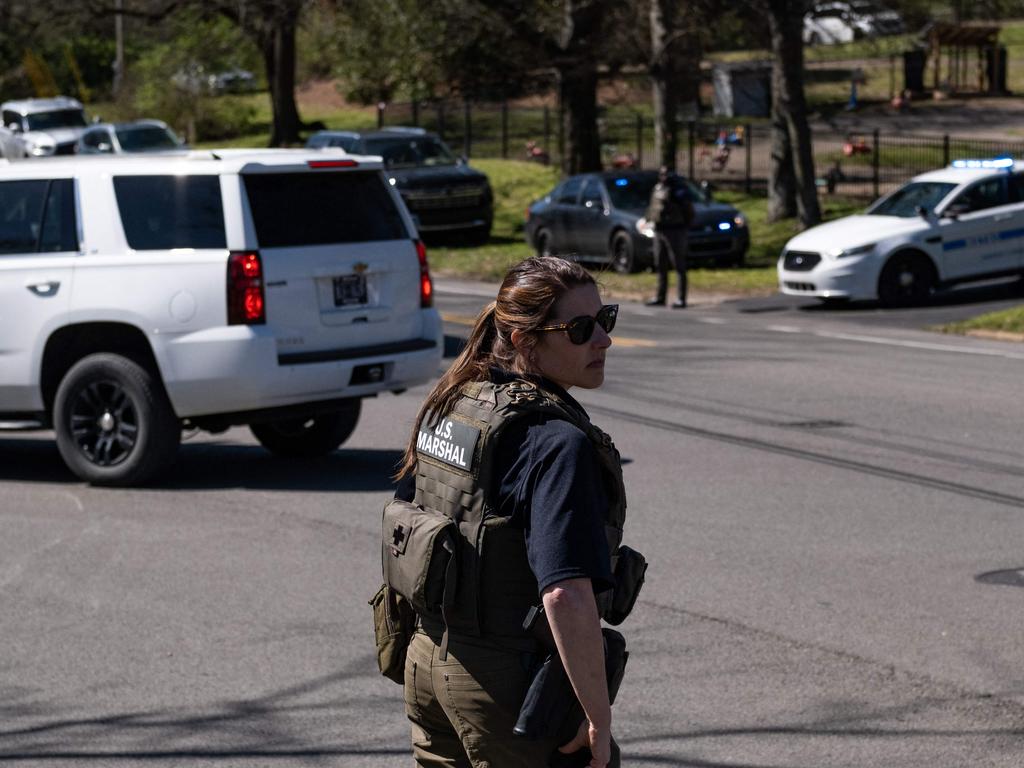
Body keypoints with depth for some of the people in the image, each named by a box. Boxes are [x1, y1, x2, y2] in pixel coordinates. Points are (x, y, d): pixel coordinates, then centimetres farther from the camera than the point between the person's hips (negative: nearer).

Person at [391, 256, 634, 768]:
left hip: (428, 662, 8)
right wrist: (599, 719, -23)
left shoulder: (449, 405, 4)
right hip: (512, 686, -8)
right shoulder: (558, 442, -22)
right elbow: (566, 595, -31)